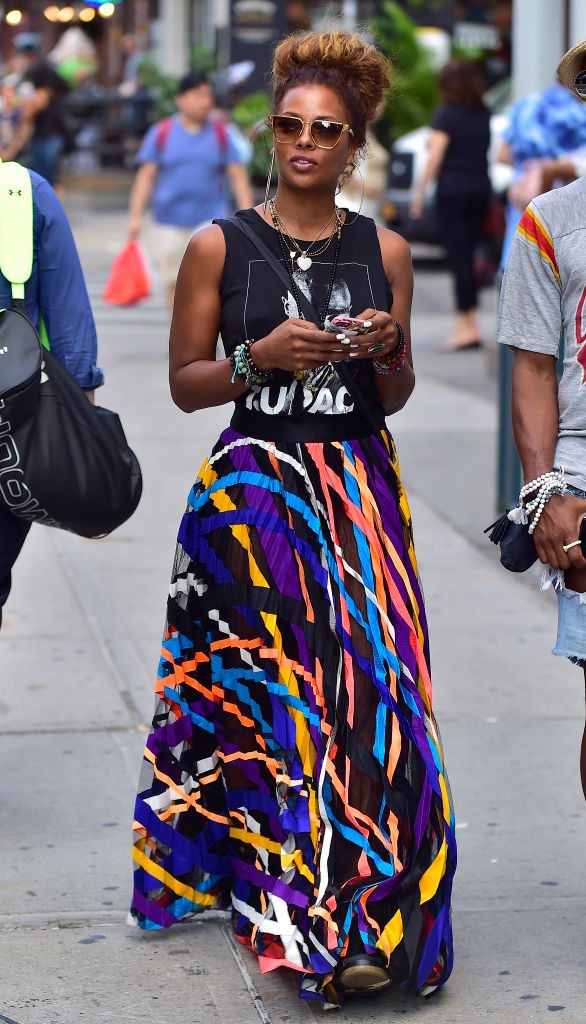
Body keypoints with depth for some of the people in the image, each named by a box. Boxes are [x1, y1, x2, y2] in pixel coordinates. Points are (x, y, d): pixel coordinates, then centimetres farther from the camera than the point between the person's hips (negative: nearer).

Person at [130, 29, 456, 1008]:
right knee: (277, 688, -6)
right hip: (253, 494, -2)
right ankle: (321, 925, 3)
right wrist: (262, 356, -14)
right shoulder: (219, 247, 1)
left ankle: (372, 907, 8)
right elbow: (185, 382, 2)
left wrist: (386, 349, -7)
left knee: (368, 683, -5)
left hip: (359, 494, 2)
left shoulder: (384, 251, 9)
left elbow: (394, 397, 14)